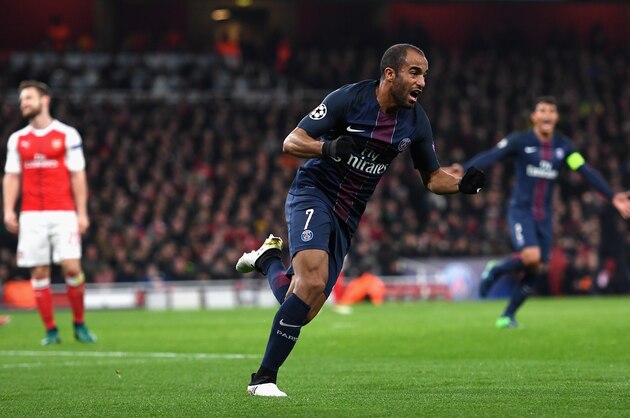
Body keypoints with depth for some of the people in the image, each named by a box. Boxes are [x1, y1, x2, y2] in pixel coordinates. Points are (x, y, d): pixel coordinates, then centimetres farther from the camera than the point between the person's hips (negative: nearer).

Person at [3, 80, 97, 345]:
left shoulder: (67, 135, 2)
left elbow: (77, 176, 2)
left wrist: (81, 213, -4)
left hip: (63, 213, -3)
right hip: (31, 215, 3)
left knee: (71, 267, -11)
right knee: (39, 272, -1)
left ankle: (79, 324, 6)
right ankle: (51, 331, 5)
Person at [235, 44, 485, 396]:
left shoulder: (416, 121, 2)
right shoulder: (349, 98, -14)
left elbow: (432, 177, 13)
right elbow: (291, 142, -13)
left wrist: (463, 184, -9)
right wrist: (329, 148, -33)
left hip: (348, 218, 6)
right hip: (313, 196, -6)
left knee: (303, 312, 3)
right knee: (313, 279, -29)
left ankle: (269, 259, 33)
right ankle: (264, 377, -22)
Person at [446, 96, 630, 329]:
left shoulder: (563, 146, 5)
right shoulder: (520, 141, -8)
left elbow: (586, 172, 3)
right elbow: (490, 156, -19)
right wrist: (462, 169, -35)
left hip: (544, 217, 5)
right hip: (521, 211, -5)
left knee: (535, 271, 3)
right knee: (531, 257, -27)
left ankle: (508, 316, 20)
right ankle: (495, 271, 3)